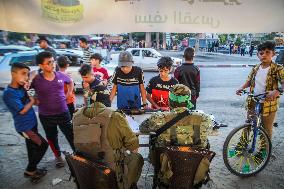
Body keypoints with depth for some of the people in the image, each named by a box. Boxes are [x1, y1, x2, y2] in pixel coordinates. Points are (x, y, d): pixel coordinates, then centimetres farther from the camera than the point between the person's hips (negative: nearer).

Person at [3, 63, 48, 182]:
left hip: (31, 123, 8)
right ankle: (30, 170, 17)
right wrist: (32, 101, -8)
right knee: (43, 145, -1)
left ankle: (32, 169, 37)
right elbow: (22, 110, -22)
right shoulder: (8, 93, -22)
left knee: (33, 147, 19)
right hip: (24, 126, -8)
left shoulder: (21, 88, 2)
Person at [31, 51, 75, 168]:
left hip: (63, 113, 1)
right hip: (46, 116, -1)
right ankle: (58, 156, 42)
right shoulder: (35, 79, -14)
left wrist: (69, 93, 7)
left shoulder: (61, 75, -6)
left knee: (71, 135, 11)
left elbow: (70, 82, 15)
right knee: (52, 138, 18)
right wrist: (34, 100, -7)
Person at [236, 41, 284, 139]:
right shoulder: (255, 69, 4)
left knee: (267, 129, 12)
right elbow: (249, 81, 14)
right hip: (253, 102, 4)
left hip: (268, 104, -4)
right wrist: (242, 88, -4)